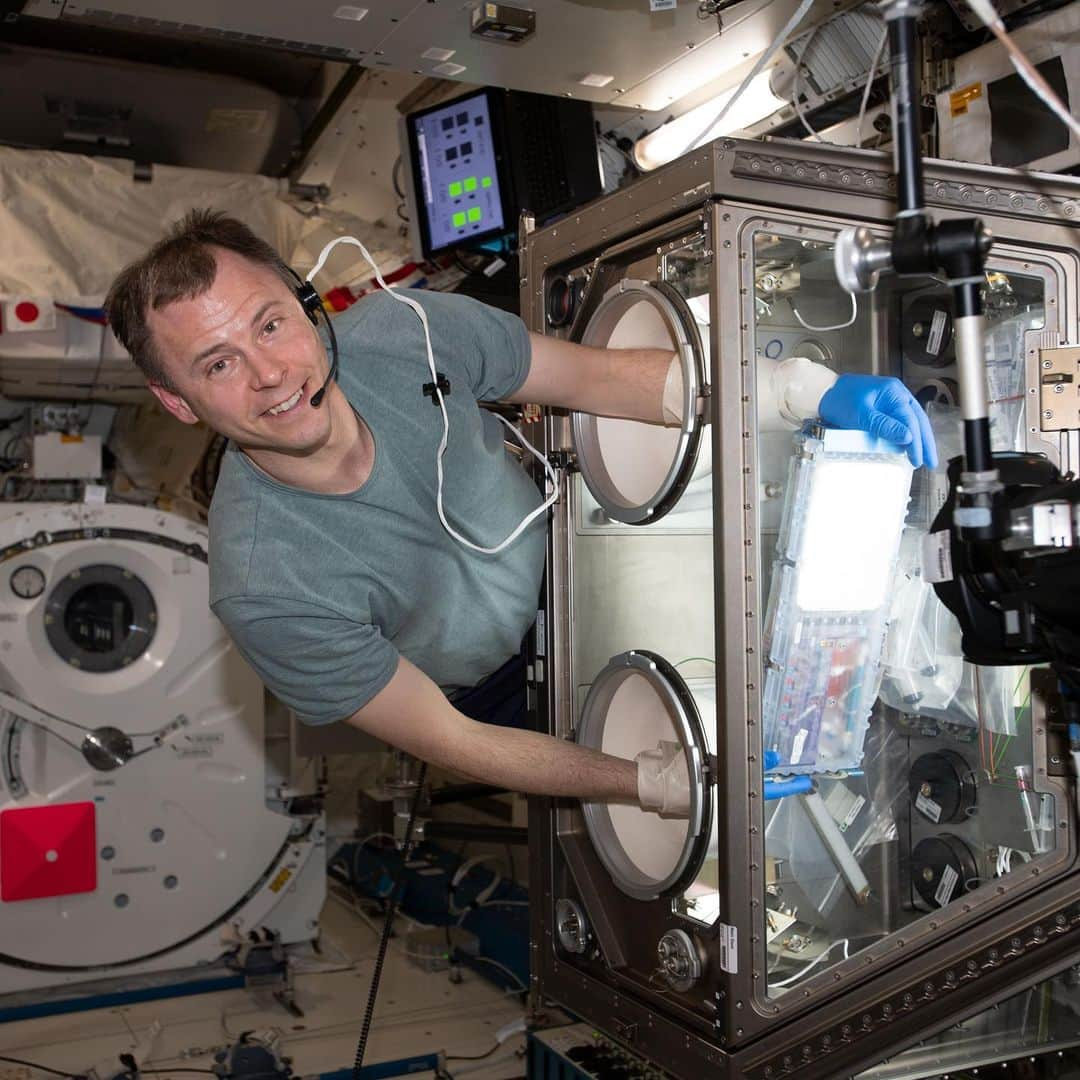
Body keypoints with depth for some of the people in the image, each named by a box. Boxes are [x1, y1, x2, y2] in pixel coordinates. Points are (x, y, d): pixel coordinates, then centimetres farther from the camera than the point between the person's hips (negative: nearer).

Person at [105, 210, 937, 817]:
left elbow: (597, 377, -15)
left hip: (563, 540, 4)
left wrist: (817, 391, -25)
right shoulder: (266, 587, -35)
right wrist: (646, 782, -29)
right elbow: (449, 743, -25)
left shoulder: (400, 331, -27)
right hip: (497, 696, -4)